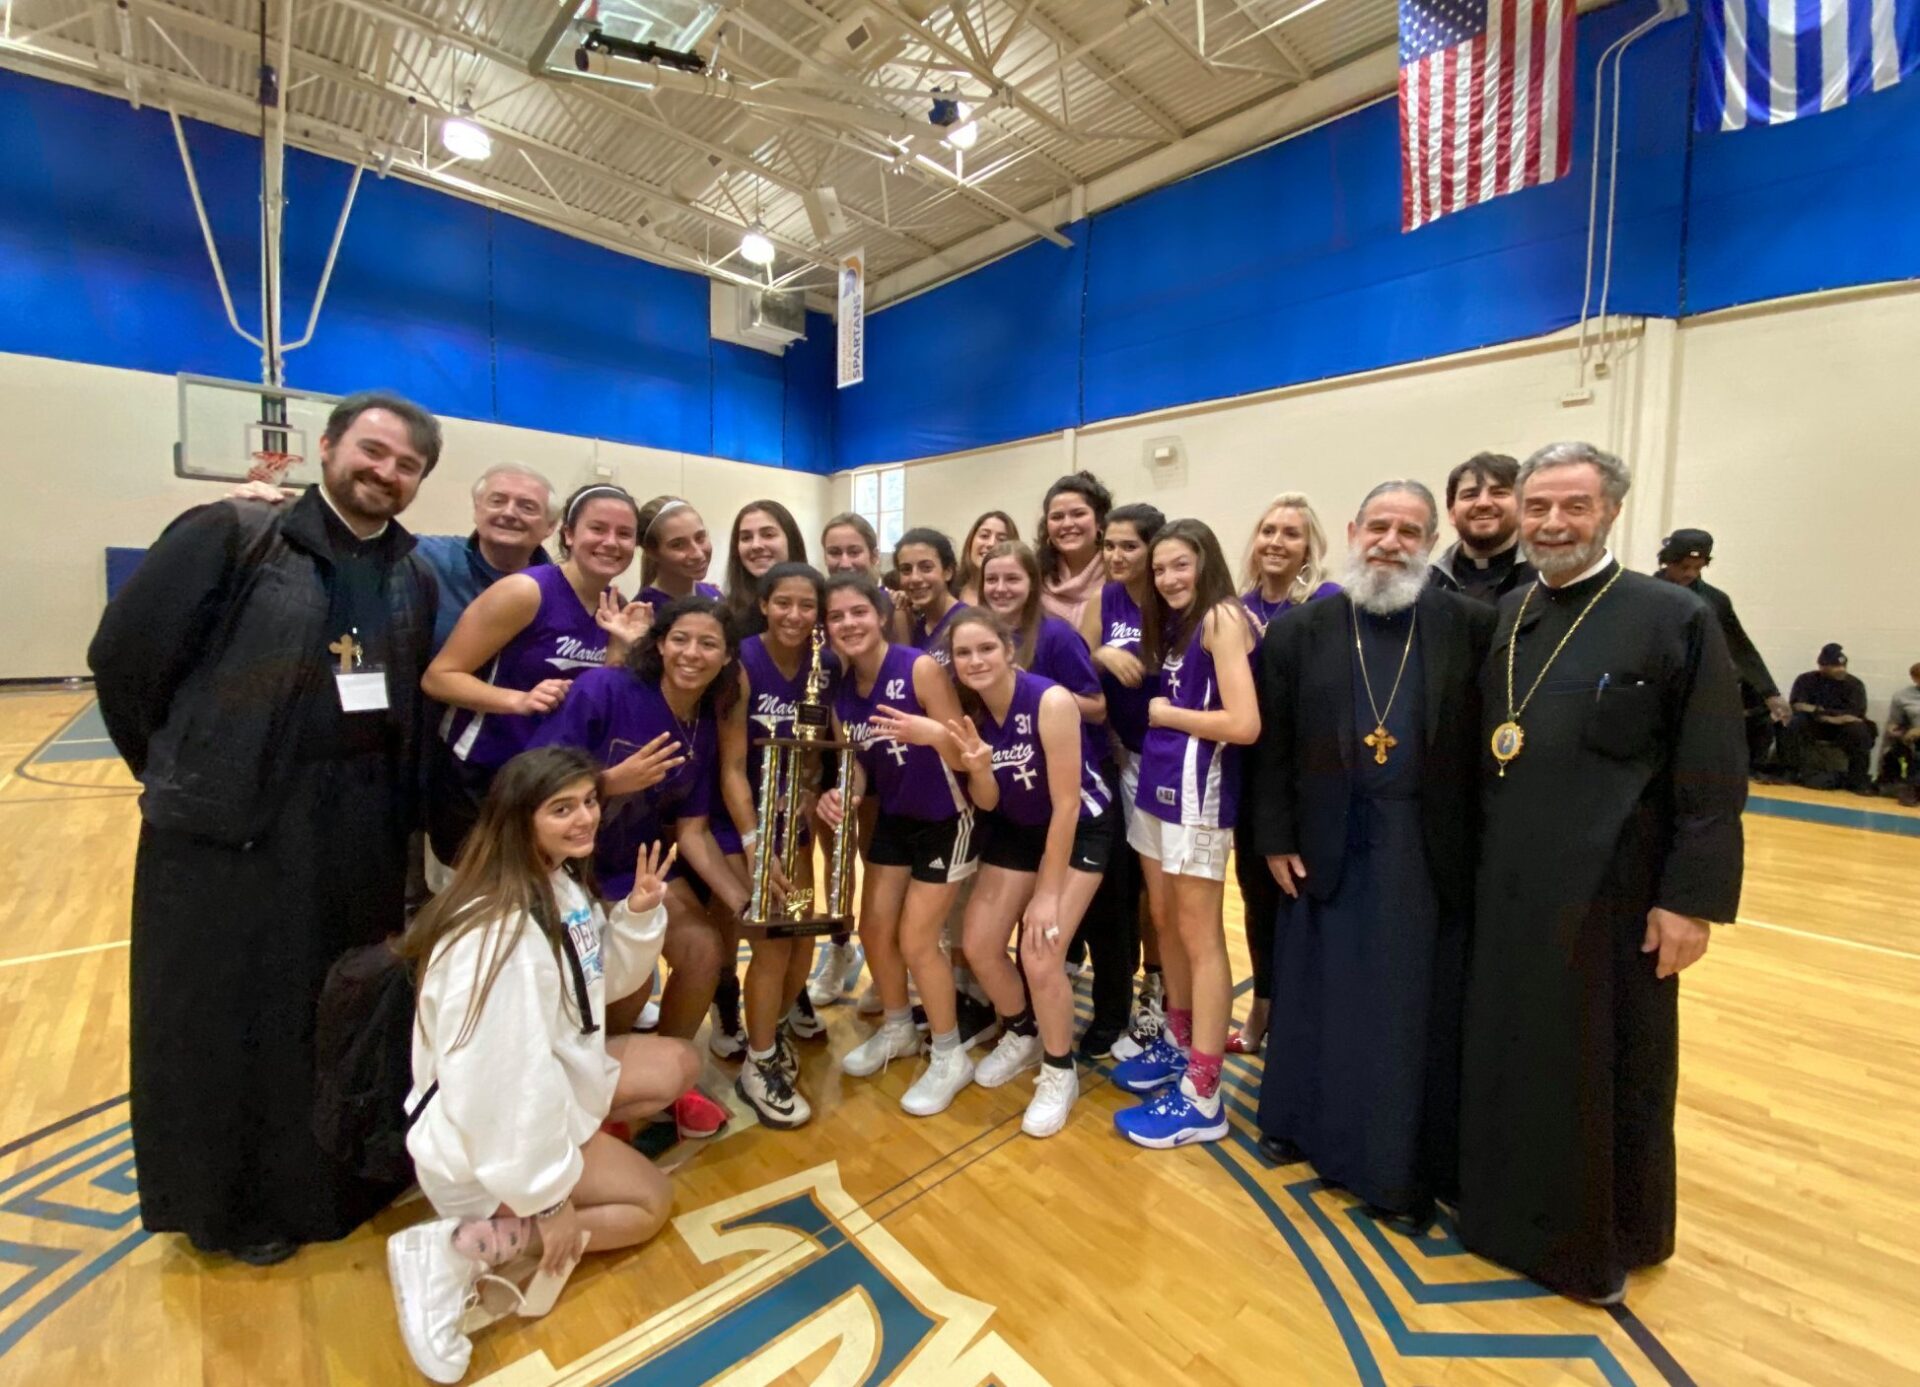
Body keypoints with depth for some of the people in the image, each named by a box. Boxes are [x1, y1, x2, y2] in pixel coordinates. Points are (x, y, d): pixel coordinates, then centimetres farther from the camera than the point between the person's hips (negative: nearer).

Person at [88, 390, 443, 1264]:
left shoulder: (414, 580, 6)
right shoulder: (230, 536, -7)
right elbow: (123, 655, -4)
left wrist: (388, 798, 5)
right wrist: (181, 771, 2)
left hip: (363, 838, 4)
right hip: (228, 831, -4)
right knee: (227, 1022, 11)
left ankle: (337, 1177, 40)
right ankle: (229, 1202, 34)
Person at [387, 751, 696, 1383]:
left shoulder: (565, 881, -4)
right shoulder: (499, 933, -32)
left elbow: (605, 980, 9)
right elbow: (505, 1079, -31)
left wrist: (639, 914, -10)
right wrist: (549, 1198, -21)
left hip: (555, 1078, 9)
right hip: (487, 1127, -8)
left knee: (678, 1064, 9)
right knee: (649, 1202, 0)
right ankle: (461, 1248, -6)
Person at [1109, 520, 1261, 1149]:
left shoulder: (1223, 616, -11)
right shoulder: (1177, 624, 16)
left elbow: (1244, 724, -21)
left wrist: (1166, 714, -10)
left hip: (1197, 792, -8)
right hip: (1156, 785, 8)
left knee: (1200, 938, 0)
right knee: (1163, 922, 17)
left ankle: (1201, 1098, 12)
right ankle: (1178, 1042, 35)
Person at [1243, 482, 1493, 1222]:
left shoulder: (1472, 627, -3)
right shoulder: (1300, 630, 0)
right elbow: (1271, 744, 0)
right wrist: (1274, 838, -3)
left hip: (1431, 850, 0)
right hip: (1329, 845, 1)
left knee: (1421, 1011, 12)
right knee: (1319, 998, 14)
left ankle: (1408, 1162, 30)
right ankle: (1308, 1123, 35)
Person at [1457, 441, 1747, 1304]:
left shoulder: (1676, 620, -7)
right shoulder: (1497, 621, 6)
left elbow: (1713, 780, -9)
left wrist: (1692, 899, -11)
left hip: (1610, 893, -4)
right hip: (1504, 889, 4)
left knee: (1605, 1070, 12)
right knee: (1503, 1059, 16)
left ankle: (1603, 1238, 34)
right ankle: (1507, 1210, 38)